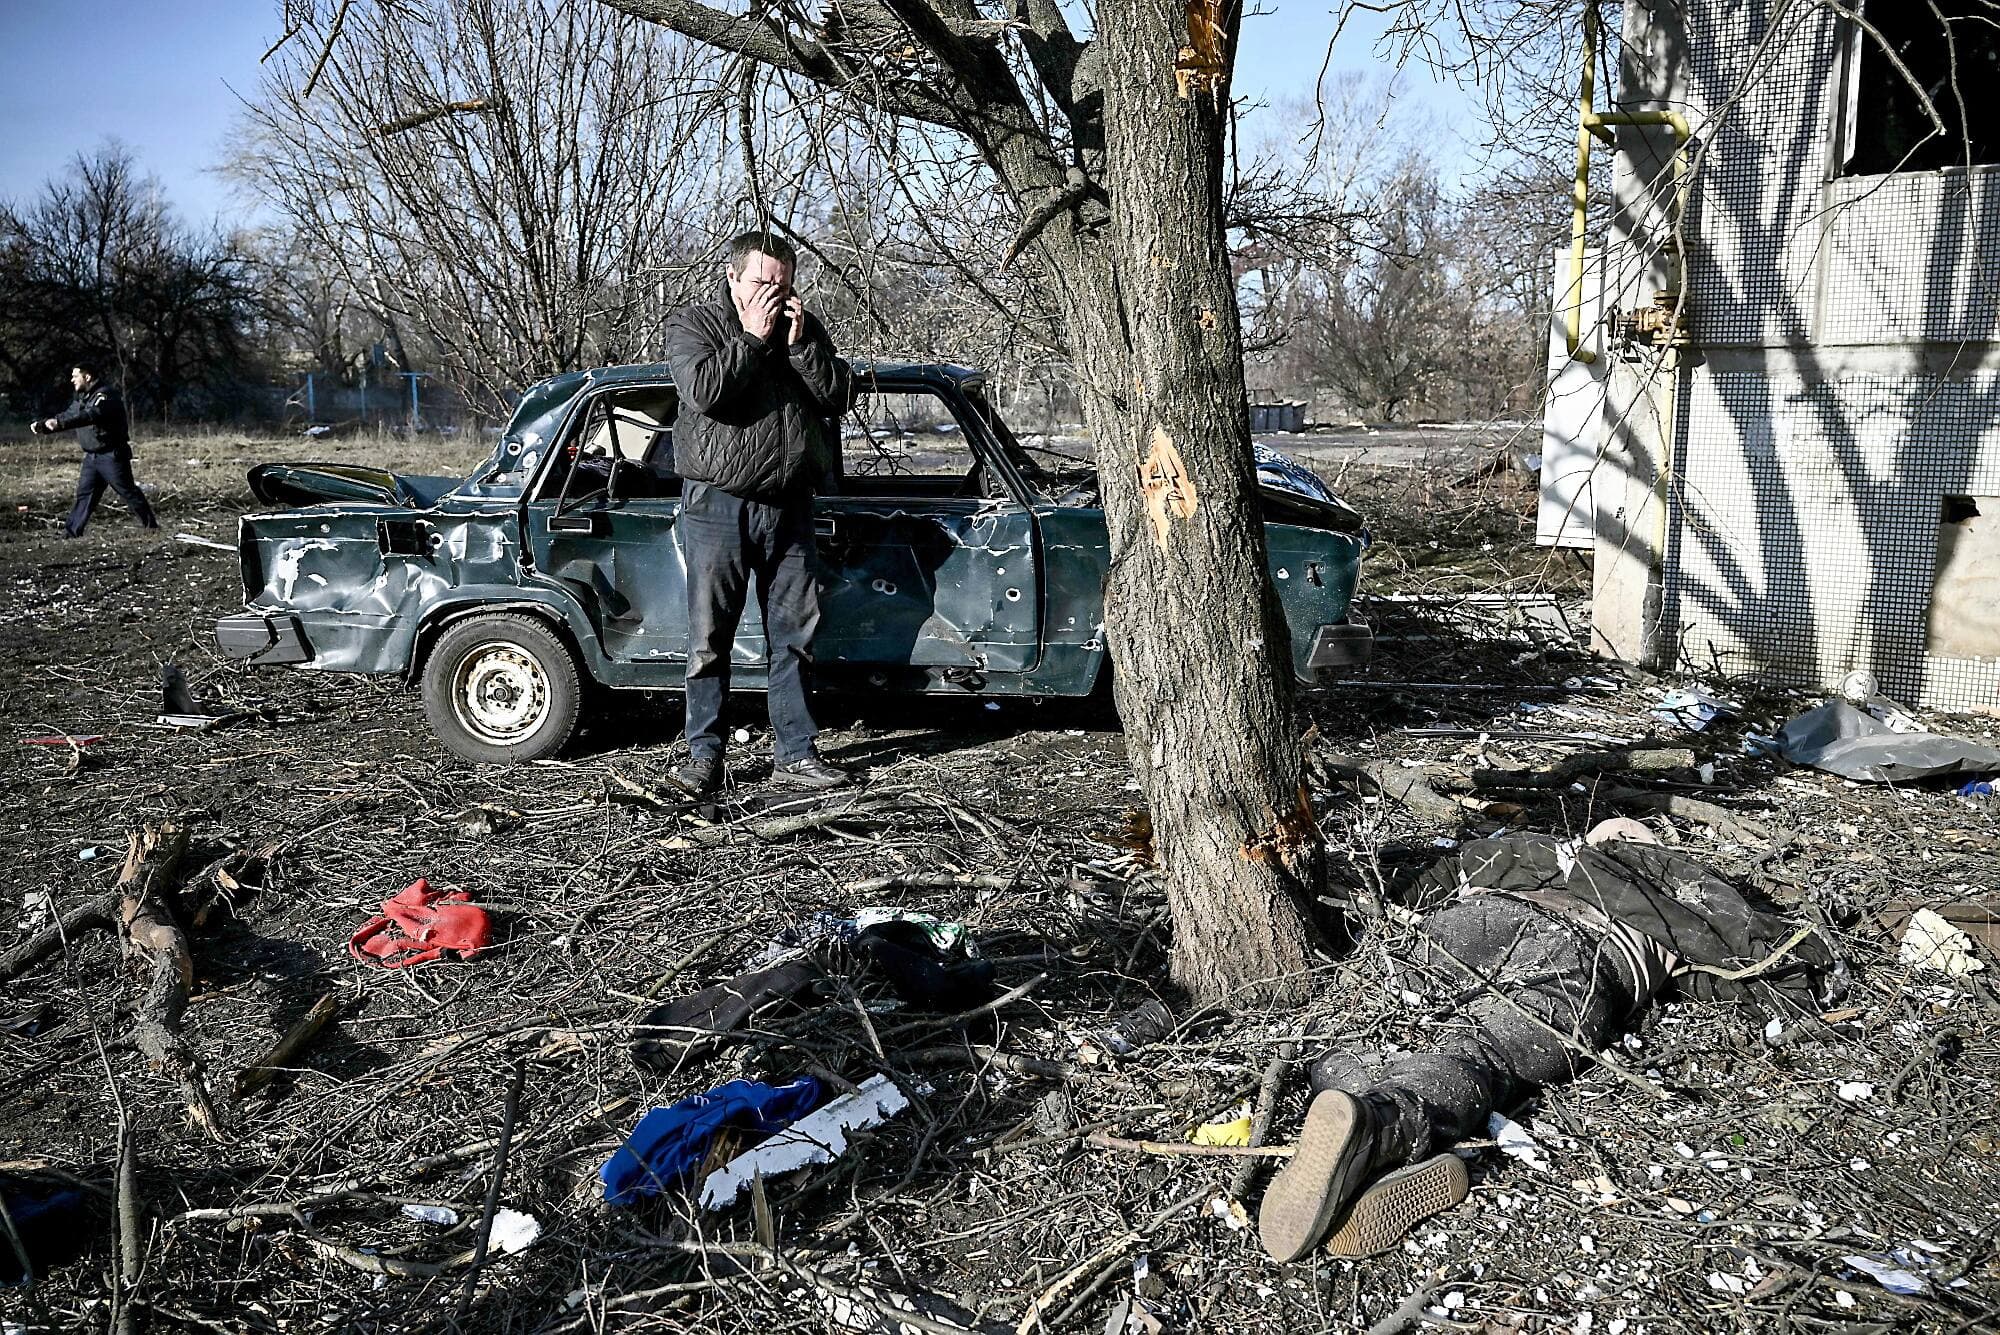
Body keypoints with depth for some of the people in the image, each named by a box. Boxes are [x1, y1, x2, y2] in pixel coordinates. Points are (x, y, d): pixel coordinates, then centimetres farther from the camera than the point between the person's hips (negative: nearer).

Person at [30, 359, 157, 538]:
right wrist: (42, 425, 5)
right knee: (84, 493, 6)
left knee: (127, 491, -3)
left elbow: (90, 416, -33)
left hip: (112, 455, -8)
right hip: (92, 456, 8)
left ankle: (151, 525, 6)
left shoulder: (105, 395, -17)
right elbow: (67, 416, 20)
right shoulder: (81, 398, 13)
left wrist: (58, 423, -41)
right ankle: (71, 531, 7)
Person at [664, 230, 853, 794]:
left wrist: (798, 342, -9)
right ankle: (704, 753, 10)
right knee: (710, 638, 0)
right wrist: (753, 338, -15)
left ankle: (795, 753, 15)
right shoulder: (691, 324, 1)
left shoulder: (806, 328, 11)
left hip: (789, 507, 4)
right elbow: (704, 391, -18)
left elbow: (836, 398, 0)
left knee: (795, 635, 7)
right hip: (718, 507, -3)